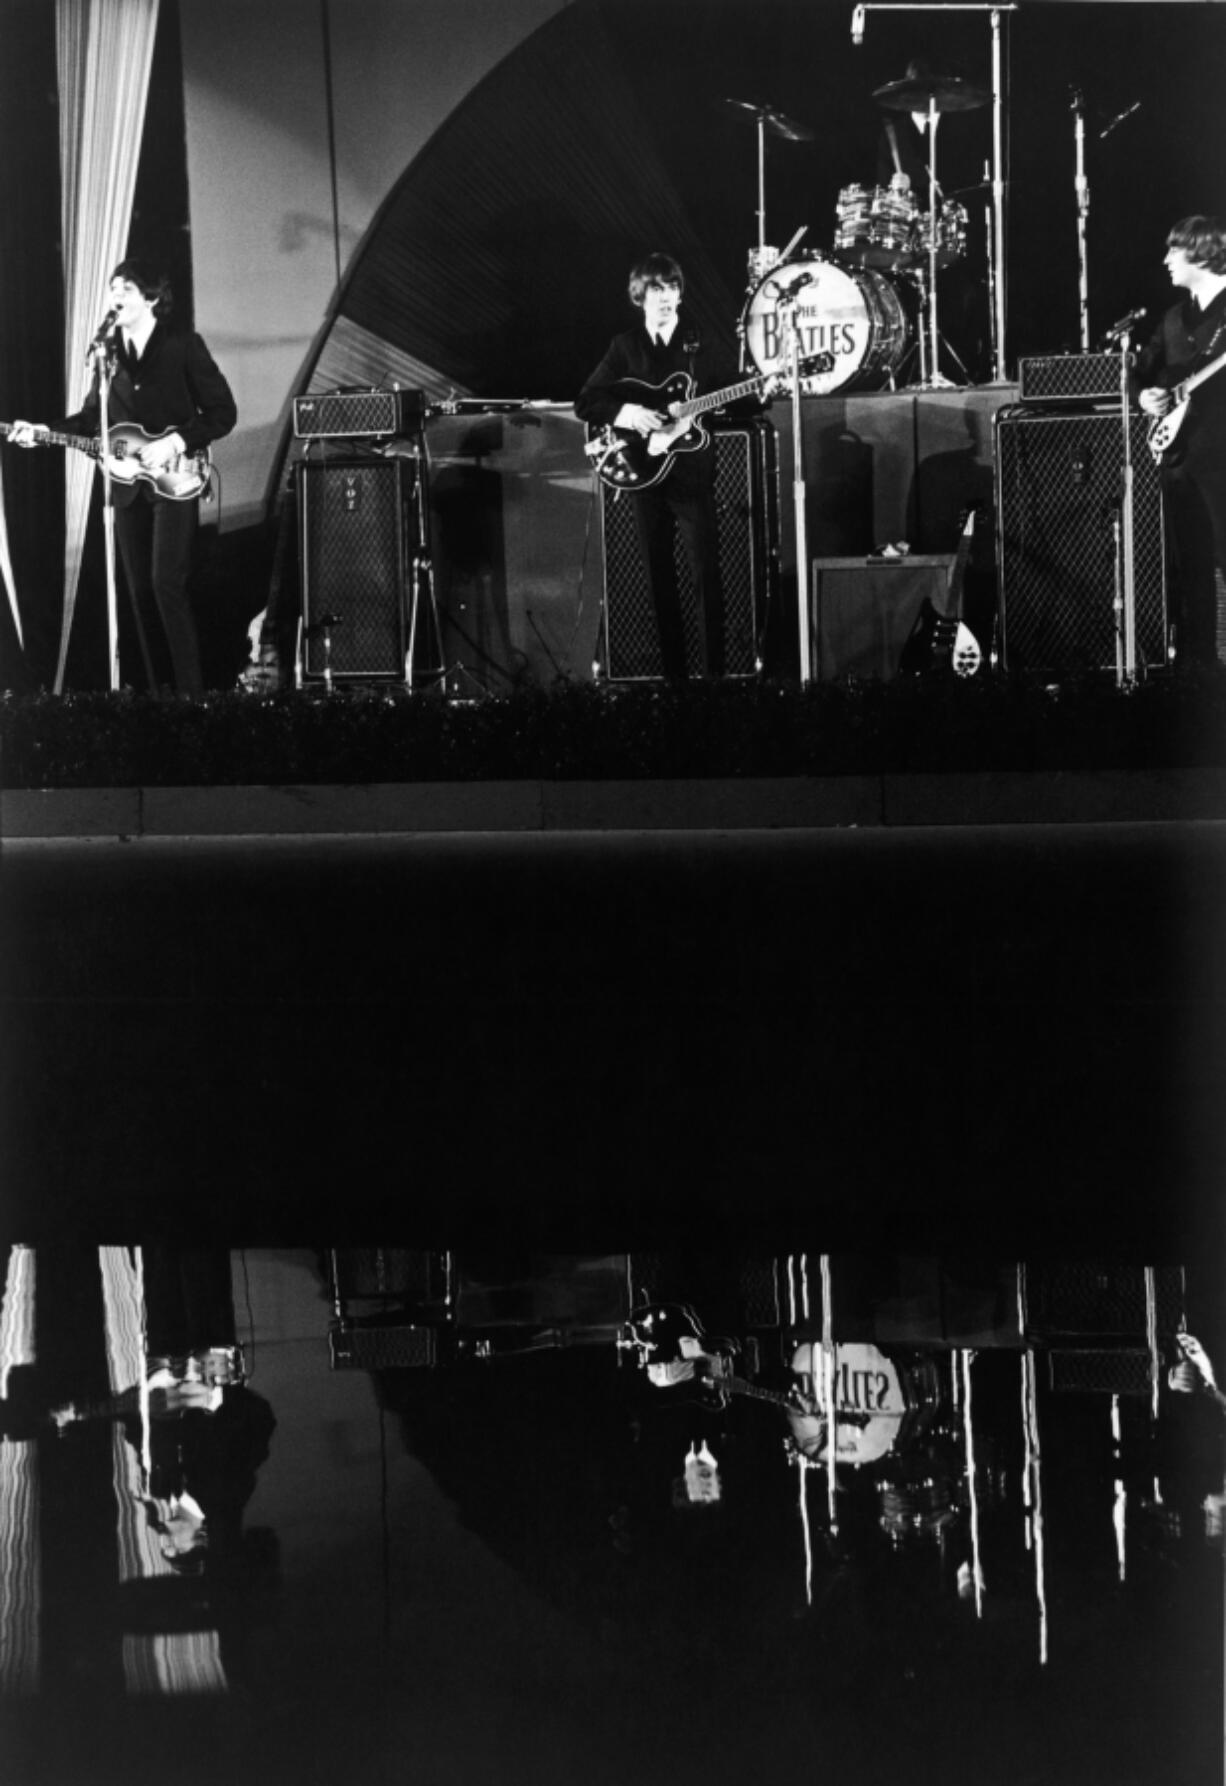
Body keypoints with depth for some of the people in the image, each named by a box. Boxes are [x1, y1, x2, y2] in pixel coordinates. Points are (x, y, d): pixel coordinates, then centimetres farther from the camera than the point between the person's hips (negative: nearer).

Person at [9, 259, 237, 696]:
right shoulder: (109, 351, 9)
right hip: (128, 484, 5)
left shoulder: (183, 346, -5)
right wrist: (43, 432, -1)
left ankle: (190, 691, -10)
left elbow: (223, 412, -6)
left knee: (167, 585, -14)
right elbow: (93, 417, 13)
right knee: (139, 591, 5)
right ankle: (159, 689, 11)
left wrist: (175, 443, -16)